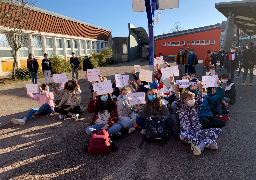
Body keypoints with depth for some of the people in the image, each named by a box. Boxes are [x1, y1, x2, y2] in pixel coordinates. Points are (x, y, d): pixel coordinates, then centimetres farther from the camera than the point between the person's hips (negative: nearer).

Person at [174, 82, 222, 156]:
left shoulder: (195, 107, 14)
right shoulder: (181, 108, 7)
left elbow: (199, 101, -4)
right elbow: (177, 102, -13)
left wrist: (200, 90, -23)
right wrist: (177, 92, -31)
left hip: (197, 131, 4)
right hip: (187, 133, -4)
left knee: (218, 130, -13)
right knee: (182, 135, -41)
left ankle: (200, 145, -30)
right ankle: (208, 143, -30)